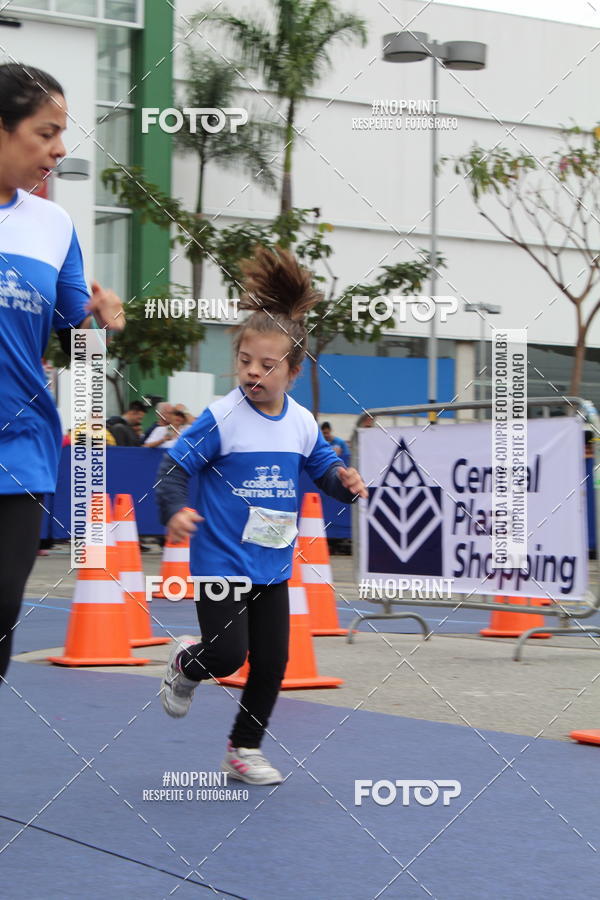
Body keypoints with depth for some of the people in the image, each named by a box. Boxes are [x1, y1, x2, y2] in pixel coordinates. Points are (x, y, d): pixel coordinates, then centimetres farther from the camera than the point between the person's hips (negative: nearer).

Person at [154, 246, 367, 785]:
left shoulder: (302, 424, 1)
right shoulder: (221, 418, -13)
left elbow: (323, 465, 15)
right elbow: (175, 465, -11)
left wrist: (343, 480, -8)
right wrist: (174, 510, -29)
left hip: (273, 564, 5)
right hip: (221, 561, -5)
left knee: (272, 661, 6)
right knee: (227, 654, -12)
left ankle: (244, 750, 24)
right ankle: (185, 665, 25)